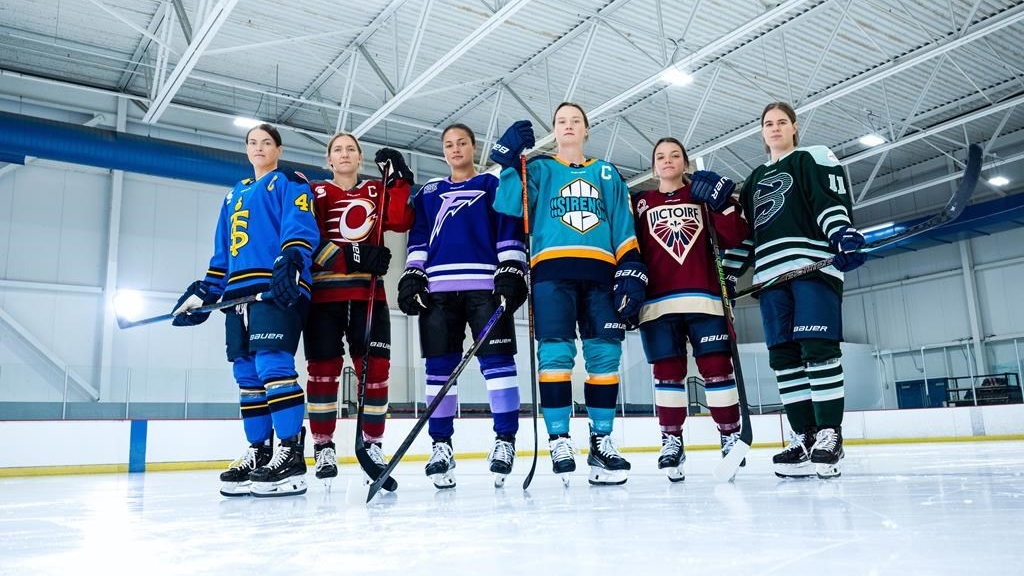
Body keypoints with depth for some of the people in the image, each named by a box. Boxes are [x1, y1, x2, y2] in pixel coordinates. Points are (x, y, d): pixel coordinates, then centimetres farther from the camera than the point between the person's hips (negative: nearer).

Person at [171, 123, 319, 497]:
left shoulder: (289, 183, 8)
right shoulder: (235, 195, 29)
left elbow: (300, 228, -8)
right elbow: (222, 252, 29)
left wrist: (288, 264, -26)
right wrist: (205, 292, 21)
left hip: (277, 290, -8)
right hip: (239, 292, 8)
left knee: (273, 365, -18)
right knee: (247, 374, 5)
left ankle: (291, 455, -18)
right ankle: (258, 451, 12)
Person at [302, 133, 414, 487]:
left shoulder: (377, 192, 17)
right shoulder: (316, 193, 9)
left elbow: (401, 222, -1)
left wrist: (399, 180, -6)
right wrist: (349, 257, -17)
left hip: (368, 292, 2)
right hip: (324, 291, -2)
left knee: (374, 367, -1)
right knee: (323, 368, -1)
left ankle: (373, 444, 10)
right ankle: (324, 448, 9)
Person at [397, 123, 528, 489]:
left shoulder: (493, 186, 13)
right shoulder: (429, 193, 21)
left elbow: (510, 233, 5)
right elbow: (418, 240, 16)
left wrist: (512, 274, -7)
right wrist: (411, 278, 3)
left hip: (485, 285, -3)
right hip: (438, 288, 3)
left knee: (497, 360, -9)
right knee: (439, 367, 1)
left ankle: (505, 440, -4)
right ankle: (441, 445, 7)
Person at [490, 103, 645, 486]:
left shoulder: (608, 175, 23)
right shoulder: (538, 169, 17)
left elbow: (624, 228, 15)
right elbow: (509, 206, 0)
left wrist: (631, 272, 3)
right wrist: (509, 160, -9)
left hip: (600, 273, 2)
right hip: (552, 270, -2)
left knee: (605, 356, -2)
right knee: (555, 354, -12)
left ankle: (601, 440, 8)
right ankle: (559, 440, -4)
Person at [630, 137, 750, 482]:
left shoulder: (703, 196, 15)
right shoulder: (640, 203, 15)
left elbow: (733, 239, 4)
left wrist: (724, 204, -7)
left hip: (703, 297, 0)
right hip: (658, 301, 0)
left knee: (716, 367, -3)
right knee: (667, 372, 1)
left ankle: (731, 436, 9)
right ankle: (671, 441, 10)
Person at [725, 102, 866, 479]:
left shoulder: (814, 158, 11)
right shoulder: (755, 180, 28)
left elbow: (833, 201, -5)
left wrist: (844, 234, -23)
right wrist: (728, 274, 19)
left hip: (813, 264, -6)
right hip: (771, 273, 6)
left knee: (817, 348, -13)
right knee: (783, 356, 0)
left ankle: (829, 435, -7)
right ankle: (804, 437, 4)